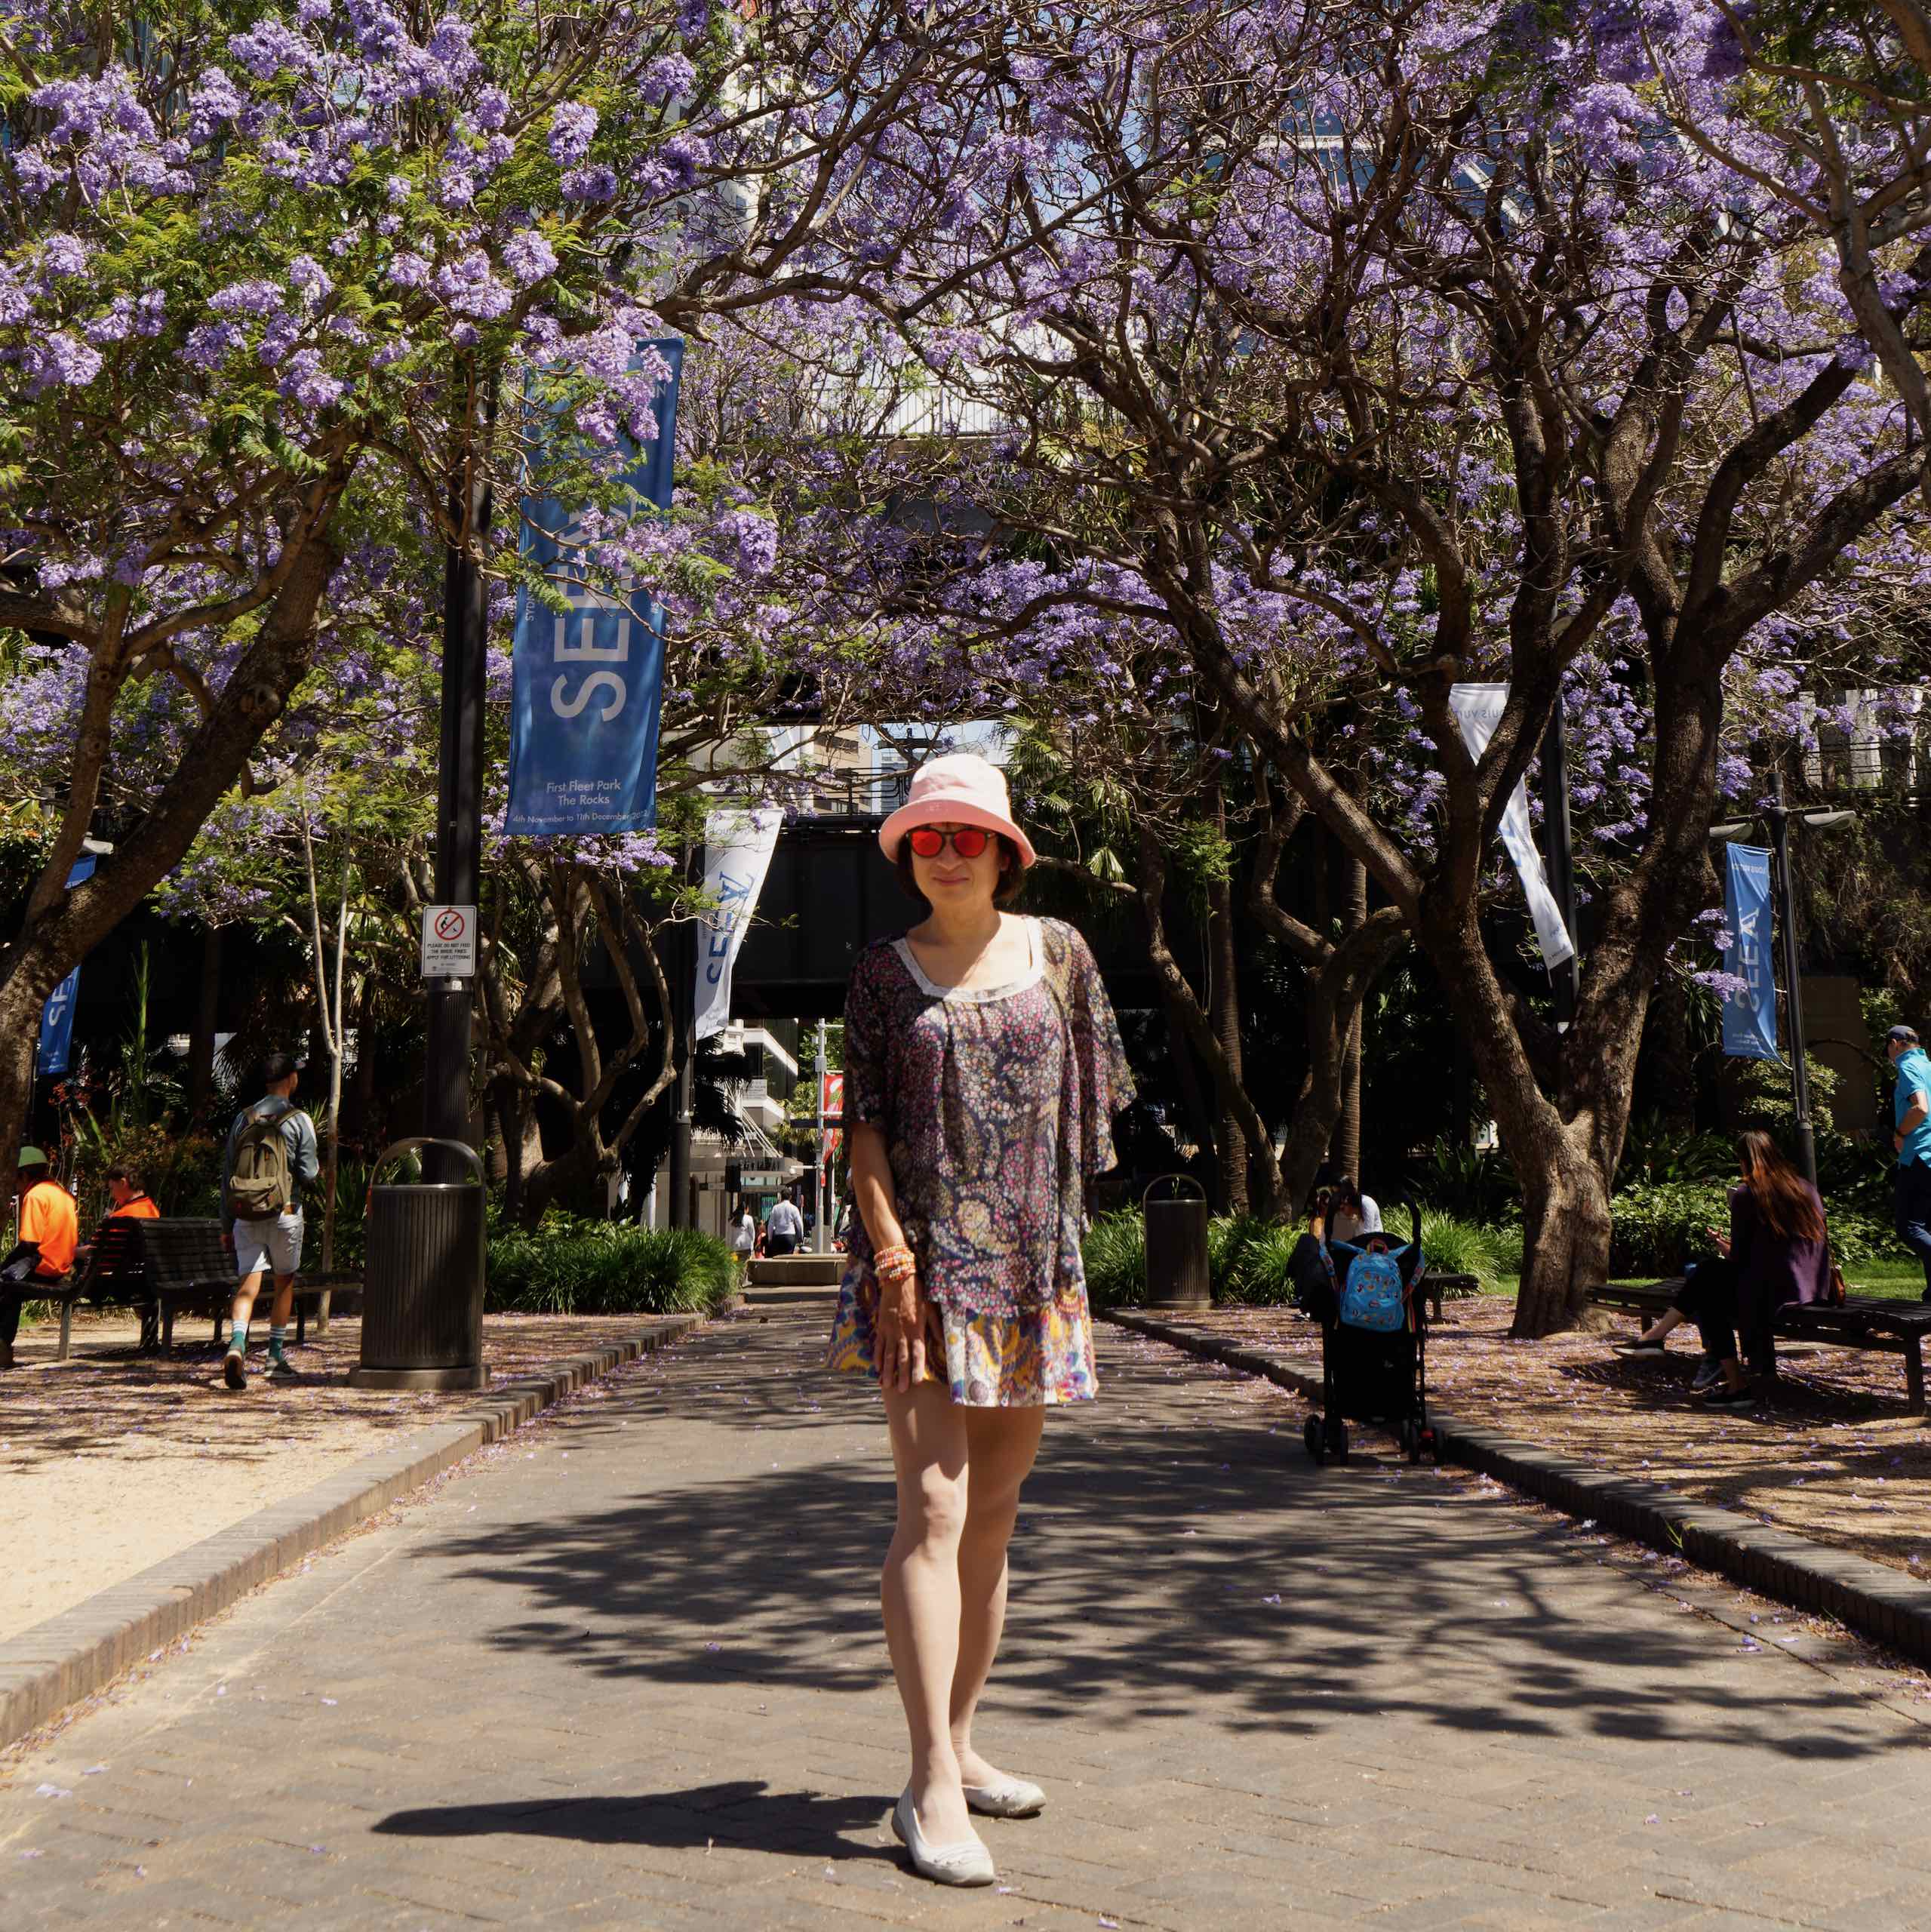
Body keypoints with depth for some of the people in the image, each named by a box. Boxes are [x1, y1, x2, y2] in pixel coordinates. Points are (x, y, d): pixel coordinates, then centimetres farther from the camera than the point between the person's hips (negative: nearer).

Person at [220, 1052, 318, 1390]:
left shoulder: (243, 1118, 7)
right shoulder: (299, 1120, -5)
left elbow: (227, 1171, 8)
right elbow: (308, 1172, -9)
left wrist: (229, 1221, 14)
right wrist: (315, 1165, 16)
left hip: (245, 1214, 3)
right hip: (284, 1213, -3)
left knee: (248, 1285, -2)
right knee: (284, 1283, 13)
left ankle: (236, 1345, -26)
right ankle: (276, 1358, 18)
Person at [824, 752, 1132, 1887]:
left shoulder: (1057, 953, 8)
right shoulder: (884, 974, 2)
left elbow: (1084, 1104, 13)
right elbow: (864, 1124, -2)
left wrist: (1062, 1252, 11)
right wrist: (892, 1252, -13)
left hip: (1030, 1261, 4)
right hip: (922, 1260, -3)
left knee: (994, 1513, 10)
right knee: (934, 1508, -12)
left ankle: (960, 1746, 23)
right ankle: (933, 1786, -12)